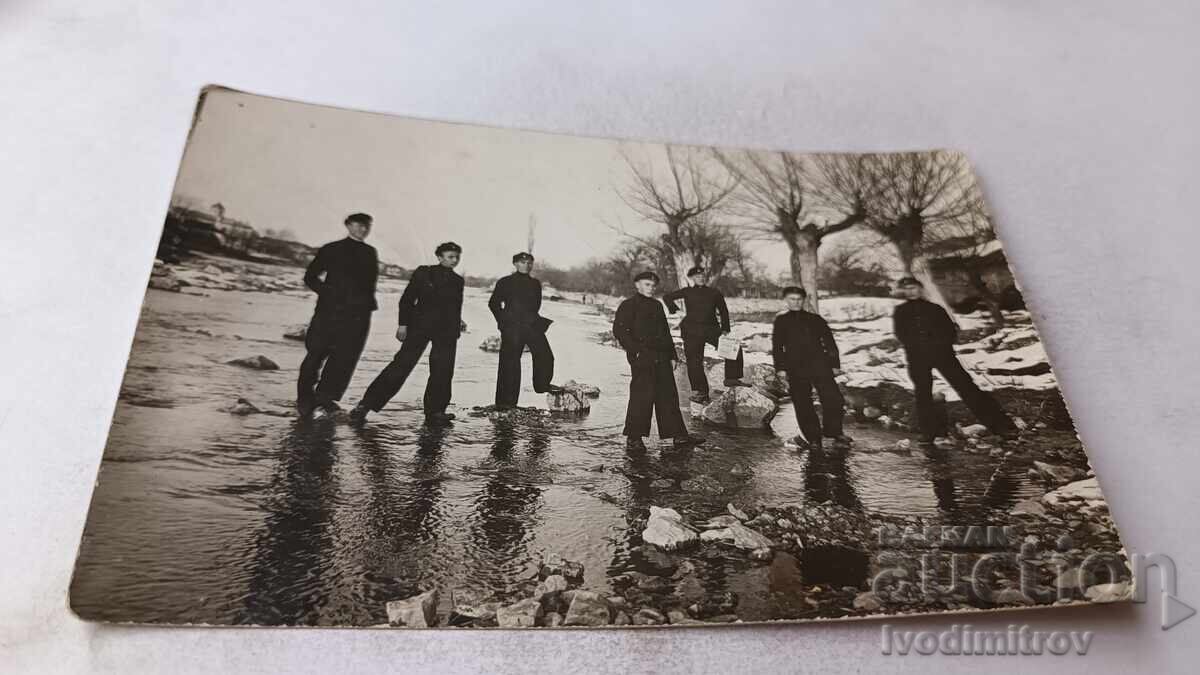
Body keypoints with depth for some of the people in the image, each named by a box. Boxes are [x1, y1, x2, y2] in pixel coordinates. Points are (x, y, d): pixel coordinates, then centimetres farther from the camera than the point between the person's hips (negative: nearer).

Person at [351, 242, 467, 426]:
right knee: (402, 364, -9)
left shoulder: (457, 281, 14)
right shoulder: (423, 273, 3)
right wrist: (403, 324, -7)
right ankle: (367, 404, -4)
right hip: (420, 326, -4)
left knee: (443, 371, -2)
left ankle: (435, 412, 8)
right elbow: (407, 299, 1)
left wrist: (458, 322, 2)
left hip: (447, 331, 4)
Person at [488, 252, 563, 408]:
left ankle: (543, 384, 25)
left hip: (532, 325, 5)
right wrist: (504, 321, 1)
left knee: (545, 355, 1)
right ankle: (505, 401, 3)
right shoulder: (505, 283, 2)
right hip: (512, 327, -5)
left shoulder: (535, 284, 15)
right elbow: (493, 304, 5)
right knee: (510, 362, -3)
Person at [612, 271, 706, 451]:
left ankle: (679, 436, 9)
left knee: (668, 395, 6)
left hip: (661, 358, 7)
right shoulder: (628, 305, -1)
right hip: (641, 358, -7)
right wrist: (634, 350, -17)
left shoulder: (657, 305, 21)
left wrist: (672, 355, 17)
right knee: (642, 395, -7)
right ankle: (634, 438, 4)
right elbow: (619, 330, -9)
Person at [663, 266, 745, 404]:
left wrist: (725, 329, 2)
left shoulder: (714, 293, 11)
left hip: (711, 328, 2)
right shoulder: (687, 292, 7)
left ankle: (731, 378, -4)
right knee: (694, 361, -5)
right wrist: (674, 310, 7)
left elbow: (723, 311, 12)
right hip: (692, 330, -2)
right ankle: (700, 391, 2)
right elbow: (667, 297, 17)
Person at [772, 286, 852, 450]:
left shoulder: (815, 319, 13)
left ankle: (833, 432, 12)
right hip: (796, 369, 0)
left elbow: (829, 342, 13)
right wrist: (781, 368, 0)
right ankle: (813, 439, 11)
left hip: (820, 366, 0)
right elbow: (777, 347, 9)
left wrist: (835, 364, 7)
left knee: (834, 400, -8)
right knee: (803, 406, 0)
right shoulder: (781, 321, 12)